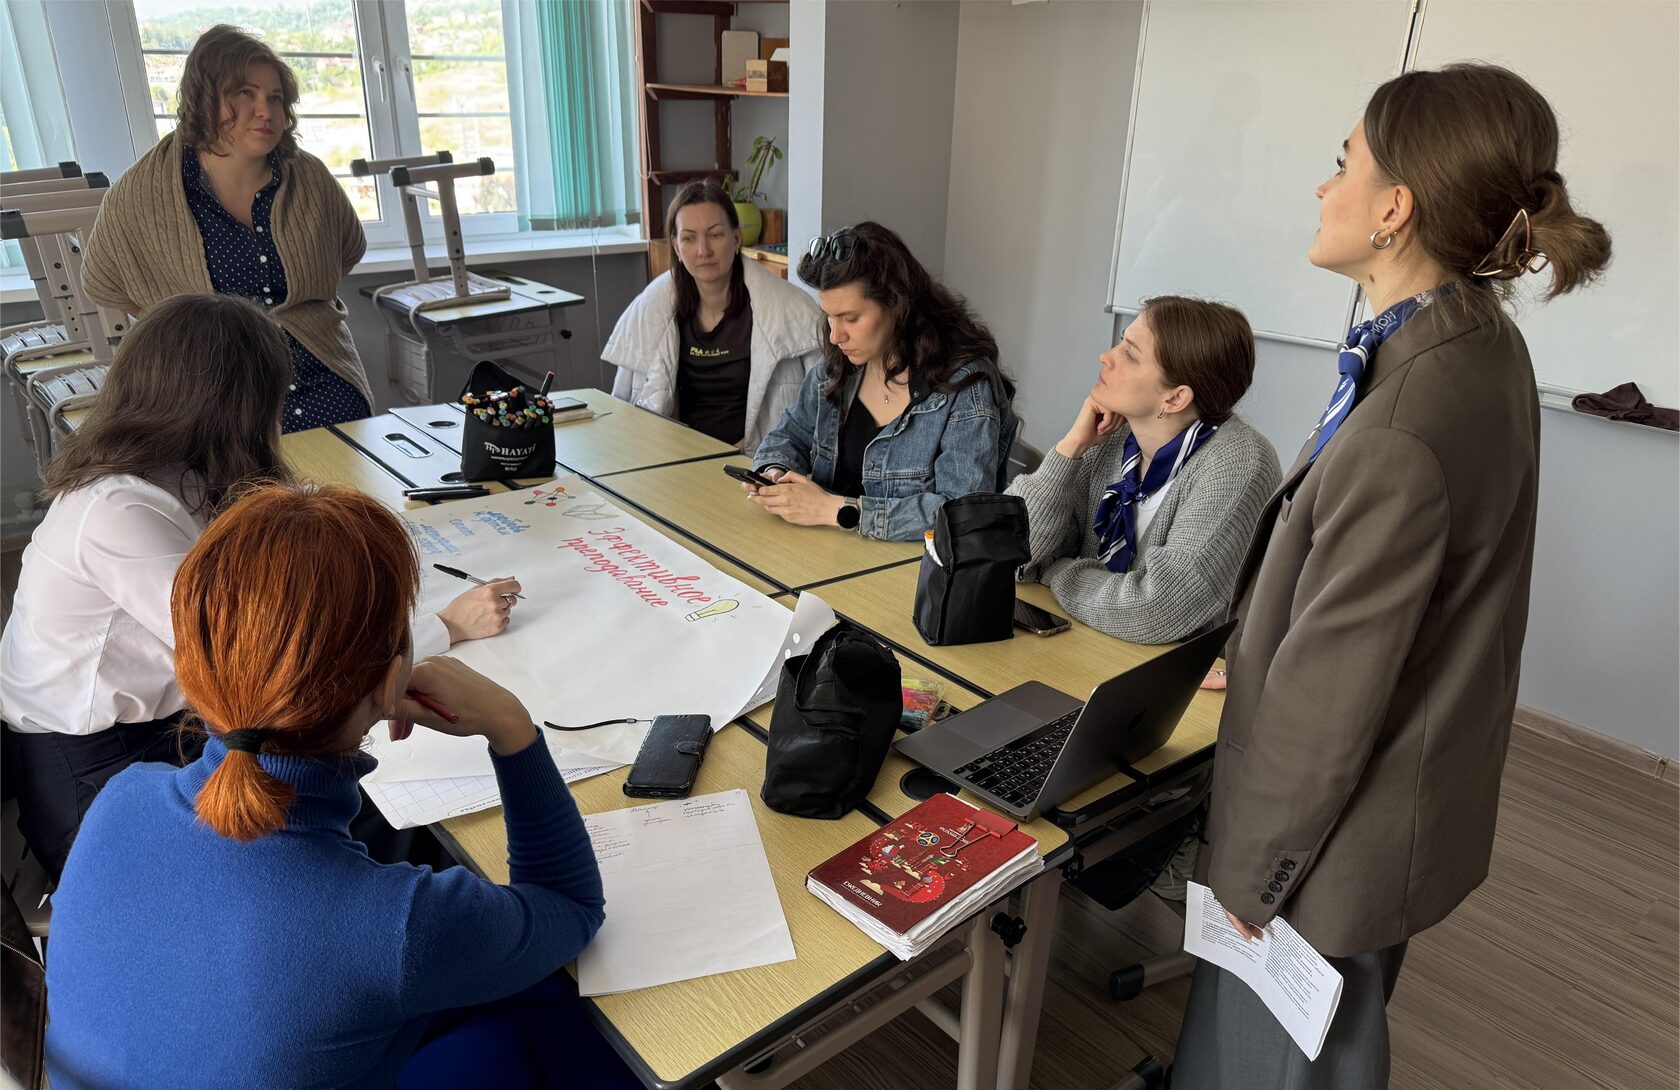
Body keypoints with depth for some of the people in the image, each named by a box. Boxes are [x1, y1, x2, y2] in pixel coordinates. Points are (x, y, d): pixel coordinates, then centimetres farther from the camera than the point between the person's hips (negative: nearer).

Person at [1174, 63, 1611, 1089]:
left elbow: (1329, 690, -26)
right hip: (1420, 786, 9)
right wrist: (1259, 651, 16)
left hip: (1342, 832, -9)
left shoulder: (1400, 432, -33)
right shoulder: (1482, 346, -3)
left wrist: (1252, 867, -12)